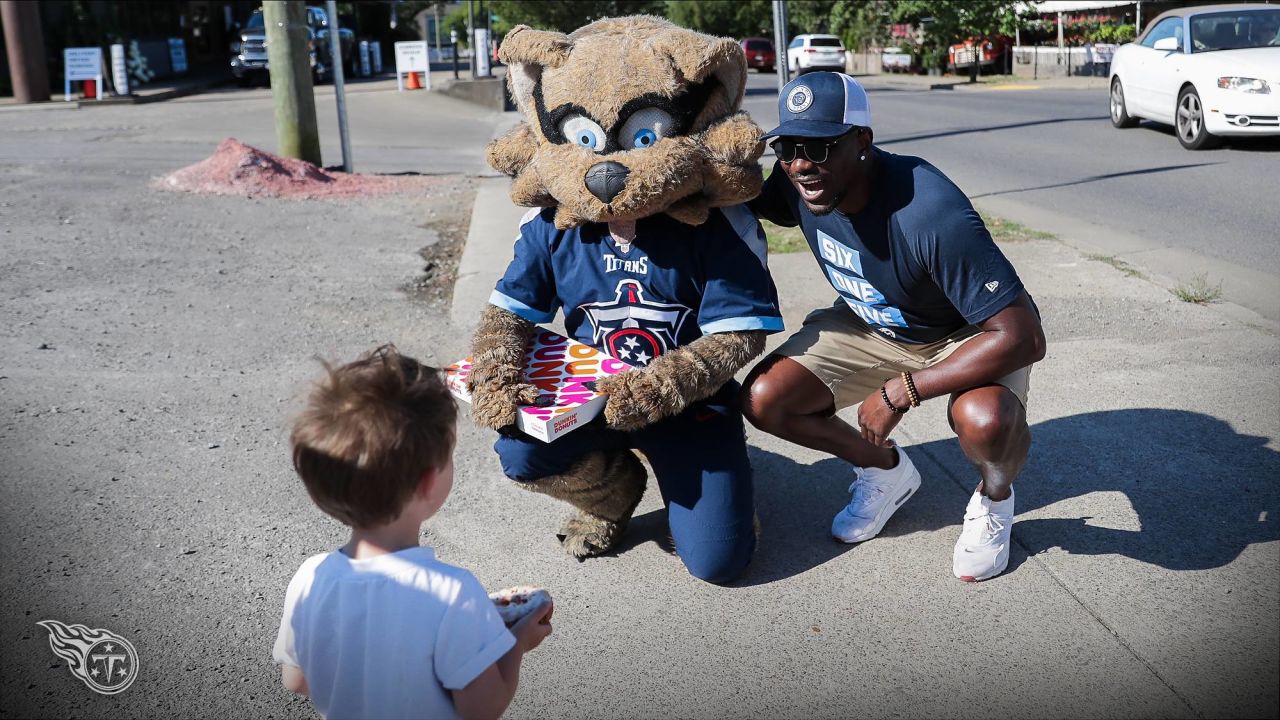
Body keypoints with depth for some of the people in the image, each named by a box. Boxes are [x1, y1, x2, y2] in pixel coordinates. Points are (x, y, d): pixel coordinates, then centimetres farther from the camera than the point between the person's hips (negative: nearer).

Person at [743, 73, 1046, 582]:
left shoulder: (930, 215, -38)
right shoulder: (796, 181, -19)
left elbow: (1024, 336, -36)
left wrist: (900, 392, -32)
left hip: (969, 336, -5)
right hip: (869, 325, 6)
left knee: (985, 419, -38)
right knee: (763, 399, -15)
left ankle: (994, 500, 2)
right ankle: (886, 471, 13)